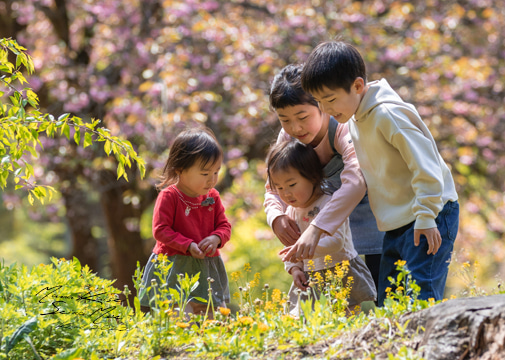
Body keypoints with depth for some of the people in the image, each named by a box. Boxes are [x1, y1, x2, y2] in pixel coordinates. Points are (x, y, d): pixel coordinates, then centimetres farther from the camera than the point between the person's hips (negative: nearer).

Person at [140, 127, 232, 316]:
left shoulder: (212, 196, 6)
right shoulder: (169, 196, -11)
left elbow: (224, 226, 10)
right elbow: (160, 230, -13)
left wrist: (216, 238, -13)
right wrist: (188, 245, -21)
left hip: (207, 269, 6)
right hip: (175, 269, -6)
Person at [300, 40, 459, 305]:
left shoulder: (388, 114, -19)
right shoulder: (354, 120, 10)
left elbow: (424, 165, -22)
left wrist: (426, 218, -24)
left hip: (429, 219, -10)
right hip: (396, 224, 10)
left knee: (421, 300, -17)